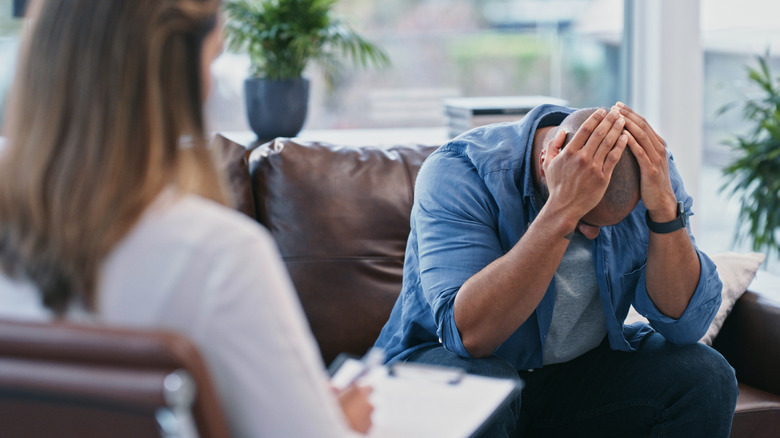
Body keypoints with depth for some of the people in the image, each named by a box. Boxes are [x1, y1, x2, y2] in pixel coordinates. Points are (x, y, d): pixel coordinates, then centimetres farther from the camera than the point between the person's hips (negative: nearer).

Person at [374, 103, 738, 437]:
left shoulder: (649, 171, -11)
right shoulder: (457, 171, -25)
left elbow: (687, 323, -16)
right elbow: (470, 334, -37)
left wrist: (664, 206, -30)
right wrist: (562, 210, -43)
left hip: (584, 368, 4)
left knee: (707, 378, -17)